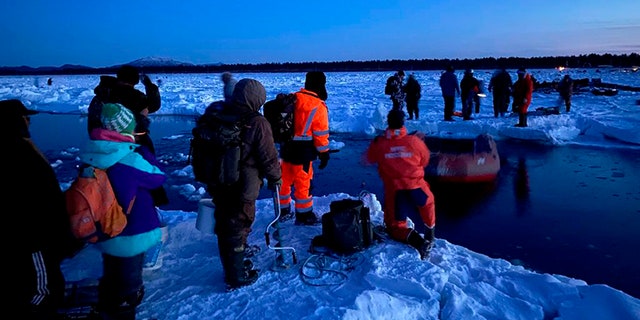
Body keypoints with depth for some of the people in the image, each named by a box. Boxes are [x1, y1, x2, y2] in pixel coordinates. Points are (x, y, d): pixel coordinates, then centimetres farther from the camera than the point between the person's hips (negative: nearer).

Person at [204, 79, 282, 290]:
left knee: (224, 227, 22)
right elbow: (269, 157, -14)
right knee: (238, 229, 7)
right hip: (242, 190, -7)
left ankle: (232, 266, 44)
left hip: (217, 185, 7)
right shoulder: (257, 123, -19)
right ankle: (236, 278, 22)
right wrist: (275, 178, 3)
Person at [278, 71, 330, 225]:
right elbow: (321, 134, -12)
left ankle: (283, 211, 31)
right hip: (303, 150, -6)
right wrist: (324, 153, -2)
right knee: (303, 183, 5)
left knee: (285, 179, 17)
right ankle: (304, 215, 17)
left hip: (286, 147, 6)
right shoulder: (318, 106, -14)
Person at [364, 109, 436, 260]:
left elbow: (368, 160, 15)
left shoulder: (378, 143, -4)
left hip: (394, 192, -1)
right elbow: (425, 161, 13)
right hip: (416, 188, 1)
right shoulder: (415, 141, -3)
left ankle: (416, 241, -12)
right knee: (427, 202, 36)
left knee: (395, 226, 16)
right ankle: (429, 236, 33)